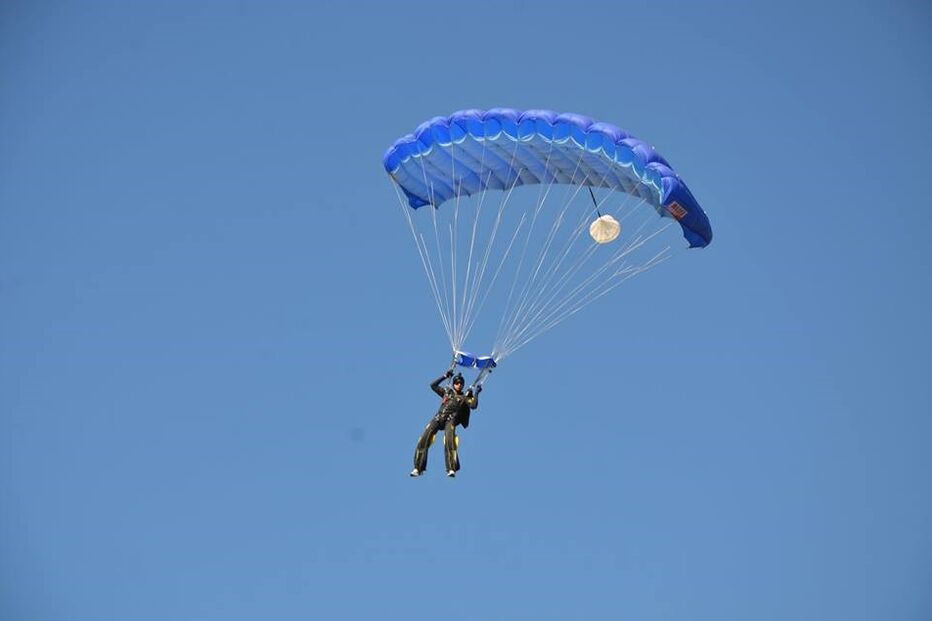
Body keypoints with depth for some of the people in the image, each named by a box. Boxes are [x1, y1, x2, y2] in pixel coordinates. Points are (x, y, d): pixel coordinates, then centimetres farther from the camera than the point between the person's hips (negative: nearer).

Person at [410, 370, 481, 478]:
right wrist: (445, 376, 28)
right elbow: (433, 385, 30)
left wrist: (476, 393, 0)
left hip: (450, 420, -3)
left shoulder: (465, 397, 16)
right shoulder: (447, 392, 26)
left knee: (449, 441, -28)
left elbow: (473, 405, 1)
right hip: (438, 418, 3)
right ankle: (418, 468, -12)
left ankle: (451, 469, -30)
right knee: (424, 439, -14)